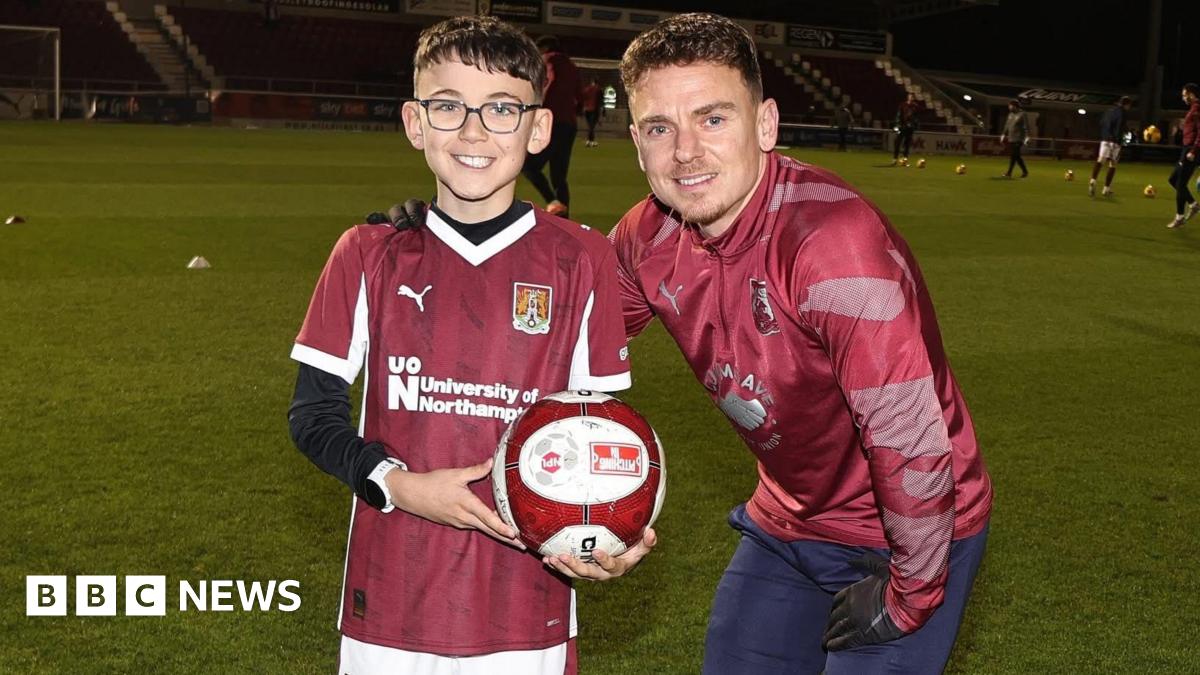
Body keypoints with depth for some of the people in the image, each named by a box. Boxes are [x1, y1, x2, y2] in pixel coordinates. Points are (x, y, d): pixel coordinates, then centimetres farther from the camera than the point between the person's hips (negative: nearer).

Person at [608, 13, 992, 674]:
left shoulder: (832, 242, -32)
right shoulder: (649, 237, -10)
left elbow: (911, 439, -30)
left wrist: (910, 594, -19)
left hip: (908, 529, -6)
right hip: (786, 519, 7)